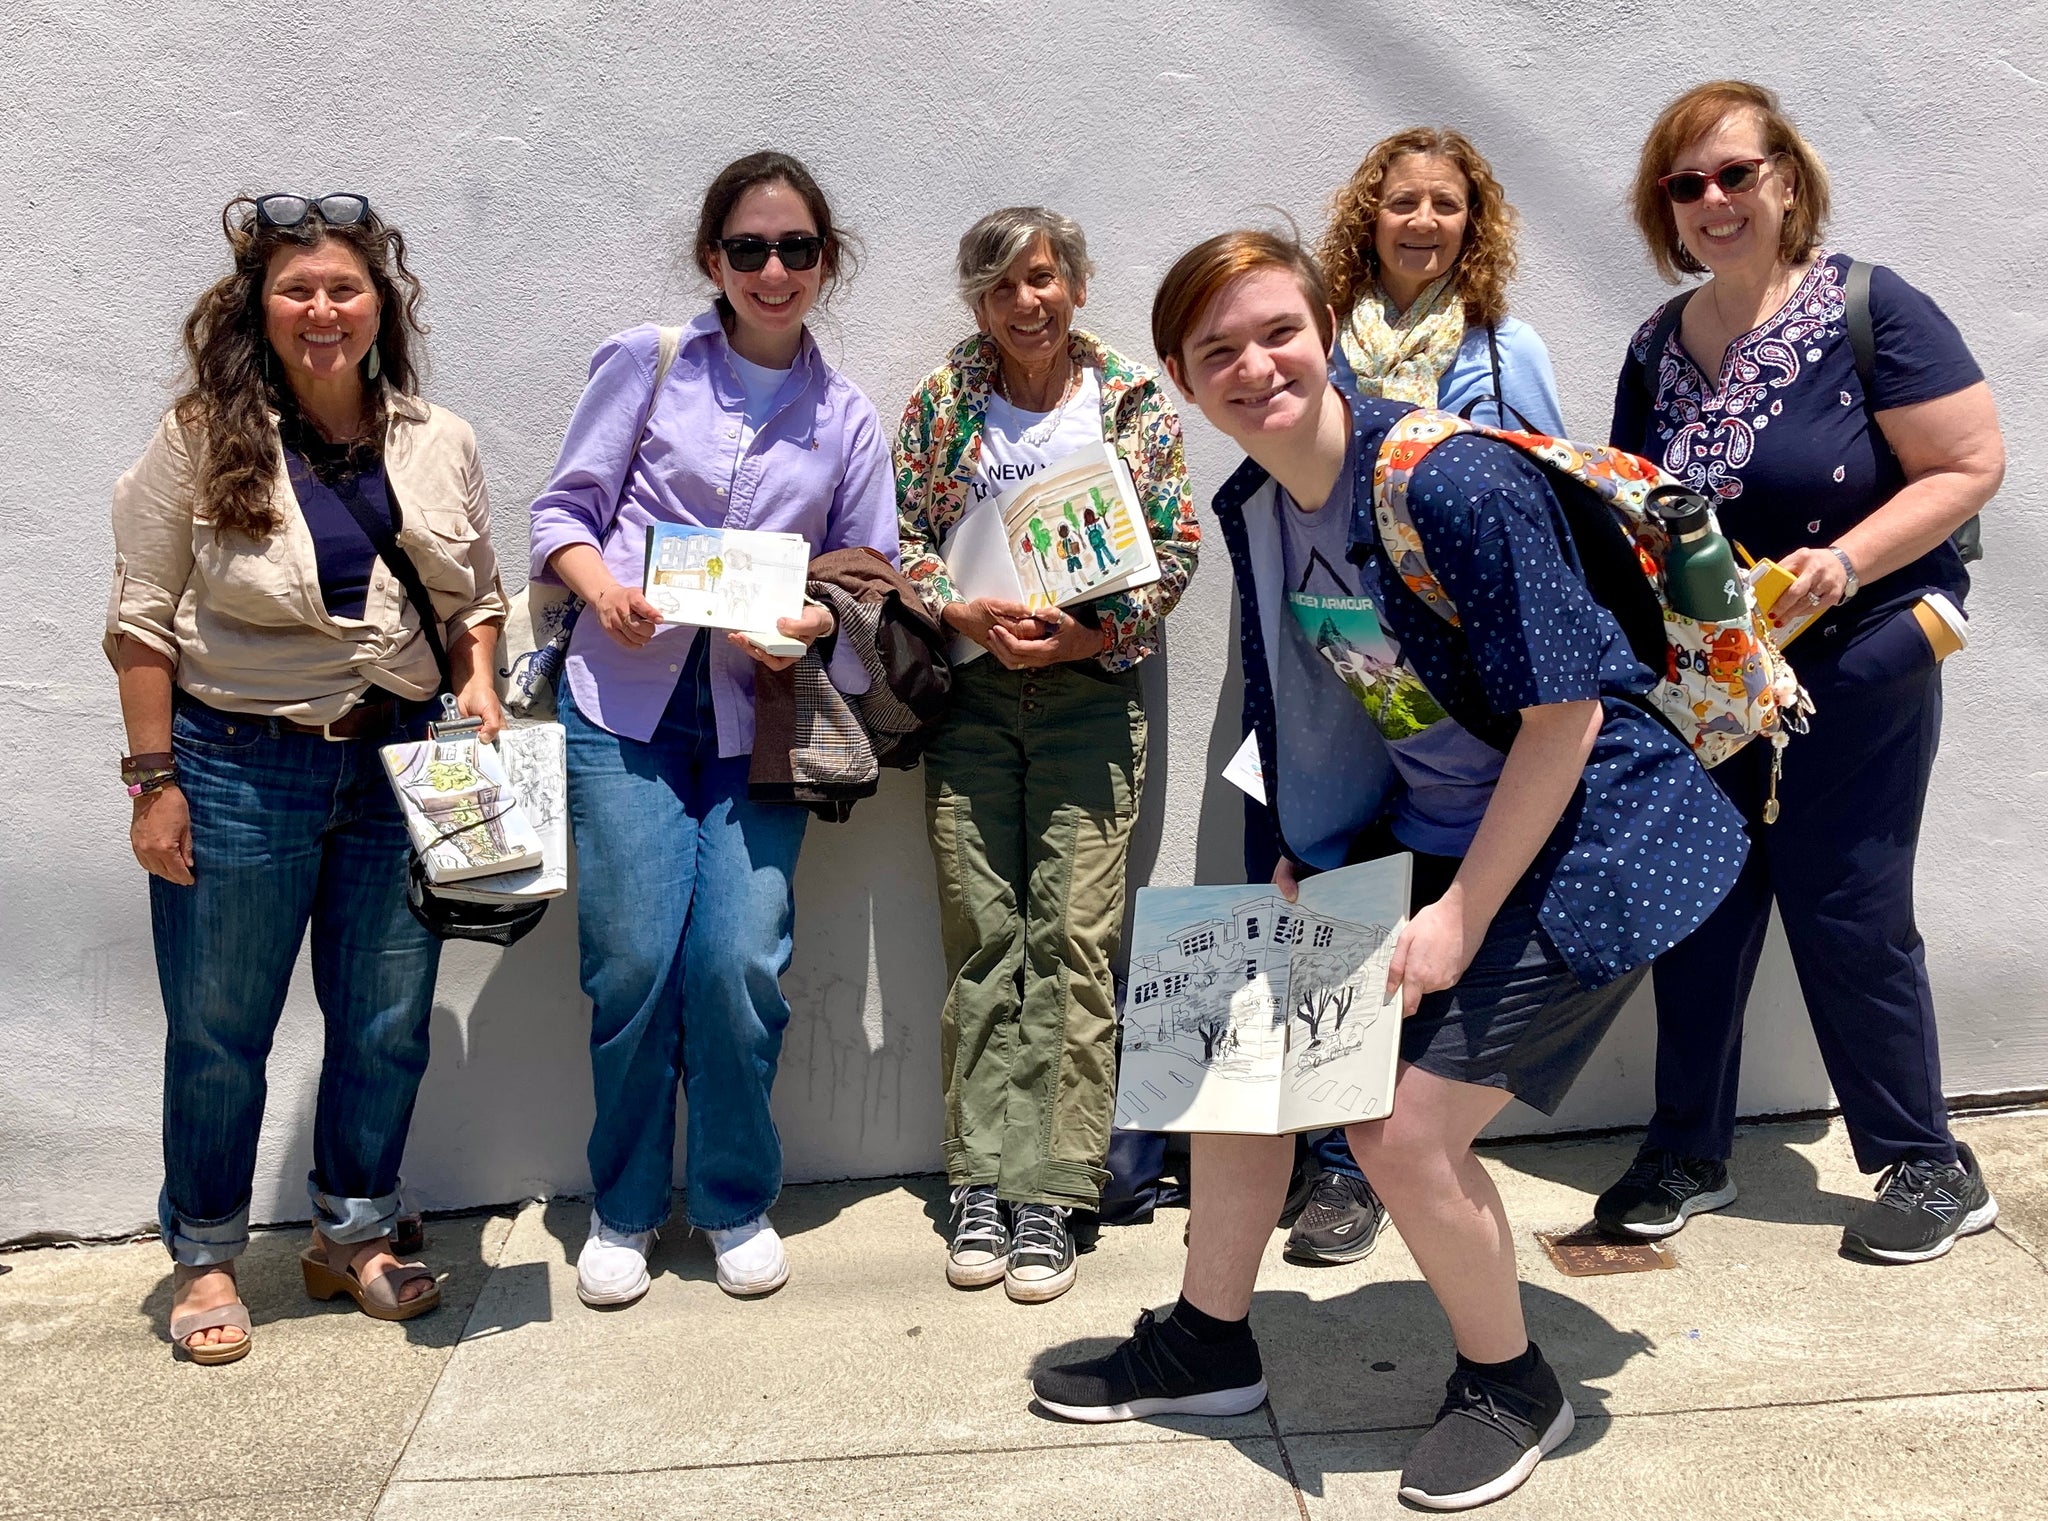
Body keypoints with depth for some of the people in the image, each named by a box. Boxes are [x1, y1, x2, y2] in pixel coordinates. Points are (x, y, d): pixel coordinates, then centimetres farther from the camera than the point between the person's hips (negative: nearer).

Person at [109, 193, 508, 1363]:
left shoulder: (441, 444, 5)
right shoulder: (203, 440, -5)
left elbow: (476, 598, 14)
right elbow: (144, 620, -5)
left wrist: (479, 689, -4)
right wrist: (155, 780, -8)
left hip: (398, 765, 3)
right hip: (239, 770, -3)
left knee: (389, 1024, 11)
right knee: (219, 1032, 9)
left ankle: (353, 1239, 32)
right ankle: (206, 1259, 28)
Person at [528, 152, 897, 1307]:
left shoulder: (849, 418, 12)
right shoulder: (645, 364, 6)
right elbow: (565, 509, 6)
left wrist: (809, 624, -10)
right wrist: (603, 587, -14)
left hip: (760, 718, 1)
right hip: (627, 702, -1)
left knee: (740, 966, -8)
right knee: (632, 966, -4)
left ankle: (737, 1201, 16)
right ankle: (624, 1208, 19)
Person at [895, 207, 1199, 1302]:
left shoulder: (1134, 400, 6)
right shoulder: (941, 400, 9)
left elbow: (1171, 548, 3)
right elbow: (896, 536, 6)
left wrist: (1087, 636, -11)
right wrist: (969, 615, -11)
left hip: (1092, 692, -1)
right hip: (969, 692, 1)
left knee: (1074, 940, -6)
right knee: (981, 937, 0)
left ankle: (1052, 1192, 0)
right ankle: (985, 1183, 7)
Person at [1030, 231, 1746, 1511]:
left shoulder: (1454, 479, -26)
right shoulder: (1253, 509, -1)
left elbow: (1565, 710, -23)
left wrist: (1462, 914, -20)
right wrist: (1299, 865, 9)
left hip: (1580, 833, -8)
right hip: (1418, 827, 8)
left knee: (1406, 1126, -11)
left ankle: (1512, 1388, 19)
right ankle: (1209, 1344, 29)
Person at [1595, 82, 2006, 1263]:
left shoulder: (1871, 311, -11)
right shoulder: (1660, 348, 7)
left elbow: (1971, 466, -13)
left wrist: (1846, 560, -24)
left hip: (1853, 669, -5)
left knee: (1846, 912, -1)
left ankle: (1931, 1169, 18)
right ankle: (1690, 1155, 24)